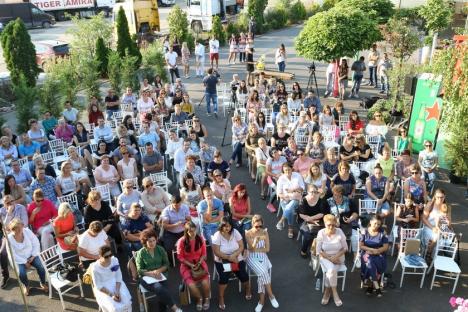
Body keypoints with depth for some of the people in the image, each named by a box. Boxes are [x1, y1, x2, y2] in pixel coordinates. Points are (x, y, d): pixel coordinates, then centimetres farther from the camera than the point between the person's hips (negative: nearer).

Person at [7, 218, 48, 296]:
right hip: (20, 259, -1)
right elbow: (13, 255, -14)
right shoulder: (9, 238, -18)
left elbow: (36, 243, -5)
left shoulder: (27, 231, -13)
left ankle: (43, 283, 9)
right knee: (21, 273, -26)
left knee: (41, 267, -22)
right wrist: (24, 262, -16)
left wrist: (33, 256, -11)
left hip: (31, 256, 1)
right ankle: (26, 286, 11)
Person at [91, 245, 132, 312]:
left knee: (126, 303, -19)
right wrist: (111, 295, -20)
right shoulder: (95, 267, -19)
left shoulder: (115, 260, -9)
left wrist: (117, 291, -16)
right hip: (103, 290, -3)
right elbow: (98, 286, -13)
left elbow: (119, 277, -3)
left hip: (116, 285, 3)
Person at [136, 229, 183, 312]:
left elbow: (166, 264, 7)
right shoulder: (141, 253, -3)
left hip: (159, 275, 3)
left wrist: (159, 271, -12)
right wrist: (152, 273, -19)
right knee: (159, 288, -31)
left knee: (163, 288, -28)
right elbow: (139, 270, -3)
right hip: (146, 277, -3)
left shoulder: (160, 249, 4)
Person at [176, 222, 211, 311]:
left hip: (200, 264, 2)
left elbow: (204, 254, 2)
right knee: (191, 285, -25)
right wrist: (191, 265, -16)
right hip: (187, 265, -1)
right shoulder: (181, 241, -15)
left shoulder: (201, 239, -7)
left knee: (205, 282, -23)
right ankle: (199, 299, 10)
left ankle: (206, 299, 11)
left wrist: (199, 263, -13)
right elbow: (180, 257, -7)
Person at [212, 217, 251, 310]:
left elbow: (241, 247, -6)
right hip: (222, 261, -2)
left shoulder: (235, 232, -7)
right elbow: (217, 252, -16)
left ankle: (248, 290, 21)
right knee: (224, 277, -26)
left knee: (243, 276, -14)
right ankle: (221, 298, -2)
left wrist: (234, 255, -22)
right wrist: (229, 257, -22)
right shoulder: (217, 236, -15)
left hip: (237, 259, 2)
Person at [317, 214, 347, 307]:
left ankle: (327, 291, -5)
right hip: (325, 257, -1)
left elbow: (345, 248, -4)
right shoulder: (321, 233, -12)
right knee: (331, 269, -31)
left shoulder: (340, 232, -11)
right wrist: (329, 258, -19)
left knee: (331, 270, -28)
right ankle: (334, 293, -14)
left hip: (338, 257, 1)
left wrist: (336, 256, -18)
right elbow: (319, 251, -9)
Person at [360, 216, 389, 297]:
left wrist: (377, 251, -16)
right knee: (369, 262, -34)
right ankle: (377, 287, -29)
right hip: (367, 253, 0)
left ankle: (371, 285, -17)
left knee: (378, 263, -33)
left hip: (379, 254, 0)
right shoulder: (365, 232, 0)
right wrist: (372, 249, -14)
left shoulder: (382, 233, 0)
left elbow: (385, 247, -1)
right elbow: (361, 246, -2)